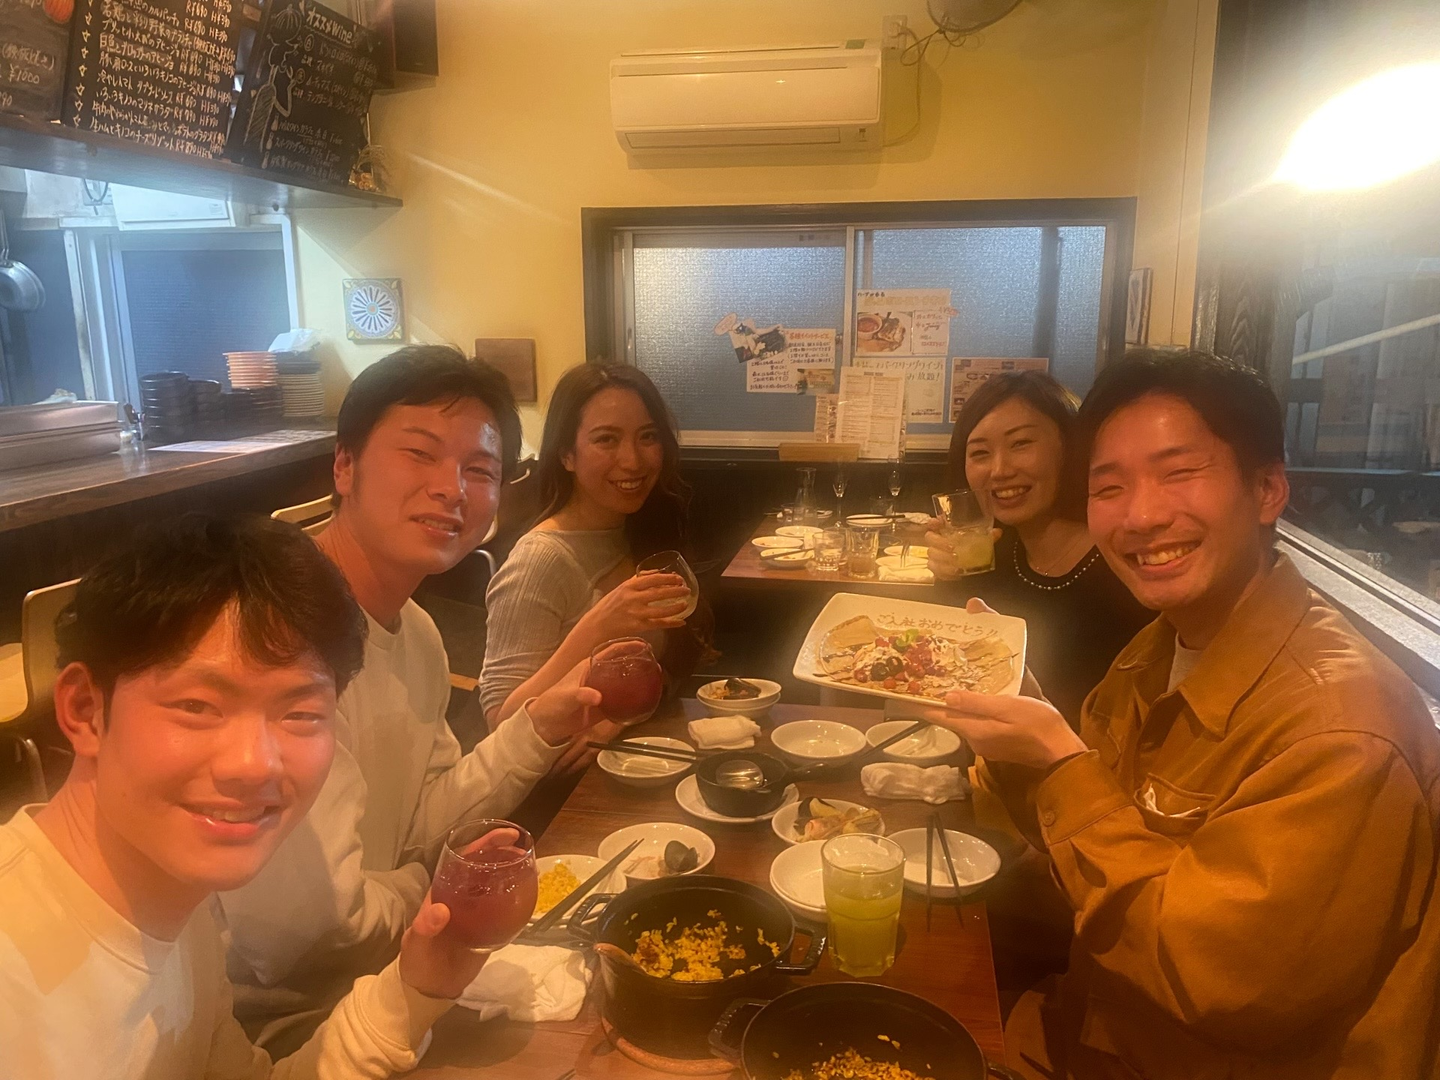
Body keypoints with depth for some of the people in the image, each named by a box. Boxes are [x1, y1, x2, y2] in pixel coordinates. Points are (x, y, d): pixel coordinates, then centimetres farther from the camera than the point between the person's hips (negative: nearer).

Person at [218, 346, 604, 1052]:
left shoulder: (415, 633, 2)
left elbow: (414, 830, 4)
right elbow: (297, 930, -30)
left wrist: (539, 728, -9)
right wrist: (418, 890, -10)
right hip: (275, 1026, -8)